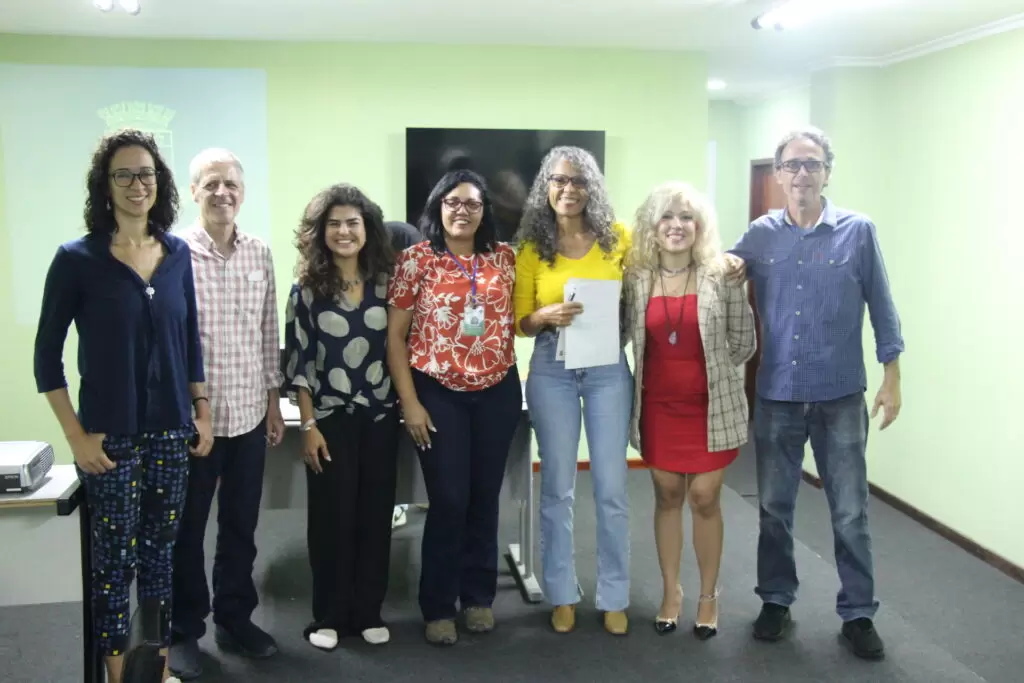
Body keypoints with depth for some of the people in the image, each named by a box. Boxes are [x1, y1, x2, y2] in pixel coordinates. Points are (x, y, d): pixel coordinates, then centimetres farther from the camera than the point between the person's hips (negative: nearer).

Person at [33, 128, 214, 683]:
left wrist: (201, 410, 9)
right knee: (115, 560, 5)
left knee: (159, 554, 14)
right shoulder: (77, 258, -8)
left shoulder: (177, 253, 4)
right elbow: (47, 355, -5)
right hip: (111, 438, -3)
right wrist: (76, 435, -9)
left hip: (171, 433, 4)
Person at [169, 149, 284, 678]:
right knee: (186, 529, 10)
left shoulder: (260, 254, 5)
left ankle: (235, 618, 32)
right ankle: (184, 630, 26)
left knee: (241, 526, 15)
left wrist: (274, 401, 11)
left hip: (249, 414, 4)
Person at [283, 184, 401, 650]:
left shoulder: (385, 283, 3)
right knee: (332, 518, 5)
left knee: (375, 515, 8)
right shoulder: (306, 289, -3)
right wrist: (308, 425, -8)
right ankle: (329, 617, 19)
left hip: (381, 417, 2)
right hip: (329, 419, -2)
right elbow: (297, 362, -4)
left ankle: (368, 612, 22)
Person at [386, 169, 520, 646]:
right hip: (438, 394, -3)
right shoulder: (416, 259, -4)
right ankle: (438, 606, 16)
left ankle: (479, 596, 28)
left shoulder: (504, 257, 5)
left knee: (485, 496, 11)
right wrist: (409, 401, -8)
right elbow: (394, 335, -4)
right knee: (448, 500, -1)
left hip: (498, 392, 3)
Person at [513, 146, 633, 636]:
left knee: (611, 488, 5)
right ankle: (562, 594, 22)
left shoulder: (617, 237, 1)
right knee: (557, 486, 8)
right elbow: (519, 323, 2)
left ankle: (614, 596, 20)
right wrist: (545, 316, -17)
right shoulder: (532, 247, 1)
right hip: (551, 369, 0)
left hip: (608, 367, 0)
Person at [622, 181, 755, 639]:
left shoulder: (722, 276, -7)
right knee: (667, 496, 12)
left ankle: (708, 595, 22)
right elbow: (622, 335, 8)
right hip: (658, 406, 2)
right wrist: (663, 369, 4)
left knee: (704, 497, 4)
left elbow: (743, 342, 0)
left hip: (711, 406, -2)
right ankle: (670, 592, 26)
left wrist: (709, 369, 3)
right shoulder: (635, 278, -3)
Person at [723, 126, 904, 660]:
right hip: (776, 395, 2)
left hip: (841, 396, -2)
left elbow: (881, 308, 1)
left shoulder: (858, 230, -3)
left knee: (850, 511, 6)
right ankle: (776, 600, 29)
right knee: (774, 507, 12)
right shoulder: (760, 234, 2)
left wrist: (892, 378, -1)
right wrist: (726, 265, -10)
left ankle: (858, 612, 22)